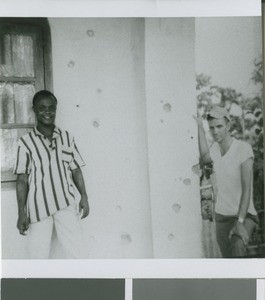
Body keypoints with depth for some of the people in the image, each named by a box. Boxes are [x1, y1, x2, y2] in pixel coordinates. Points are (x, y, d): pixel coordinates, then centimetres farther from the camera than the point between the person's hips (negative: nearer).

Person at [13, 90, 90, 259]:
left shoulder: (67, 138, 9)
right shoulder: (26, 142, 2)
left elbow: (76, 170, 12)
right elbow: (22, 179, 1)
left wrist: (84, 196, 3)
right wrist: (22, 212, -3)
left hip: (66, 205, 2)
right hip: (38, 207, -1)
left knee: (78, 253, -3)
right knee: (38, 257, 2)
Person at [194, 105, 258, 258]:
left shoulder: (244, 148, -17)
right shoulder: (216, 147, 4)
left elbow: (246, 188, -22)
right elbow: (205, 158, 29)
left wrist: (240, 222, -29)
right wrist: (200, 128, 24)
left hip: (245, 215, -6)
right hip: (221, 216, 6)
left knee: (238, 246, -33)